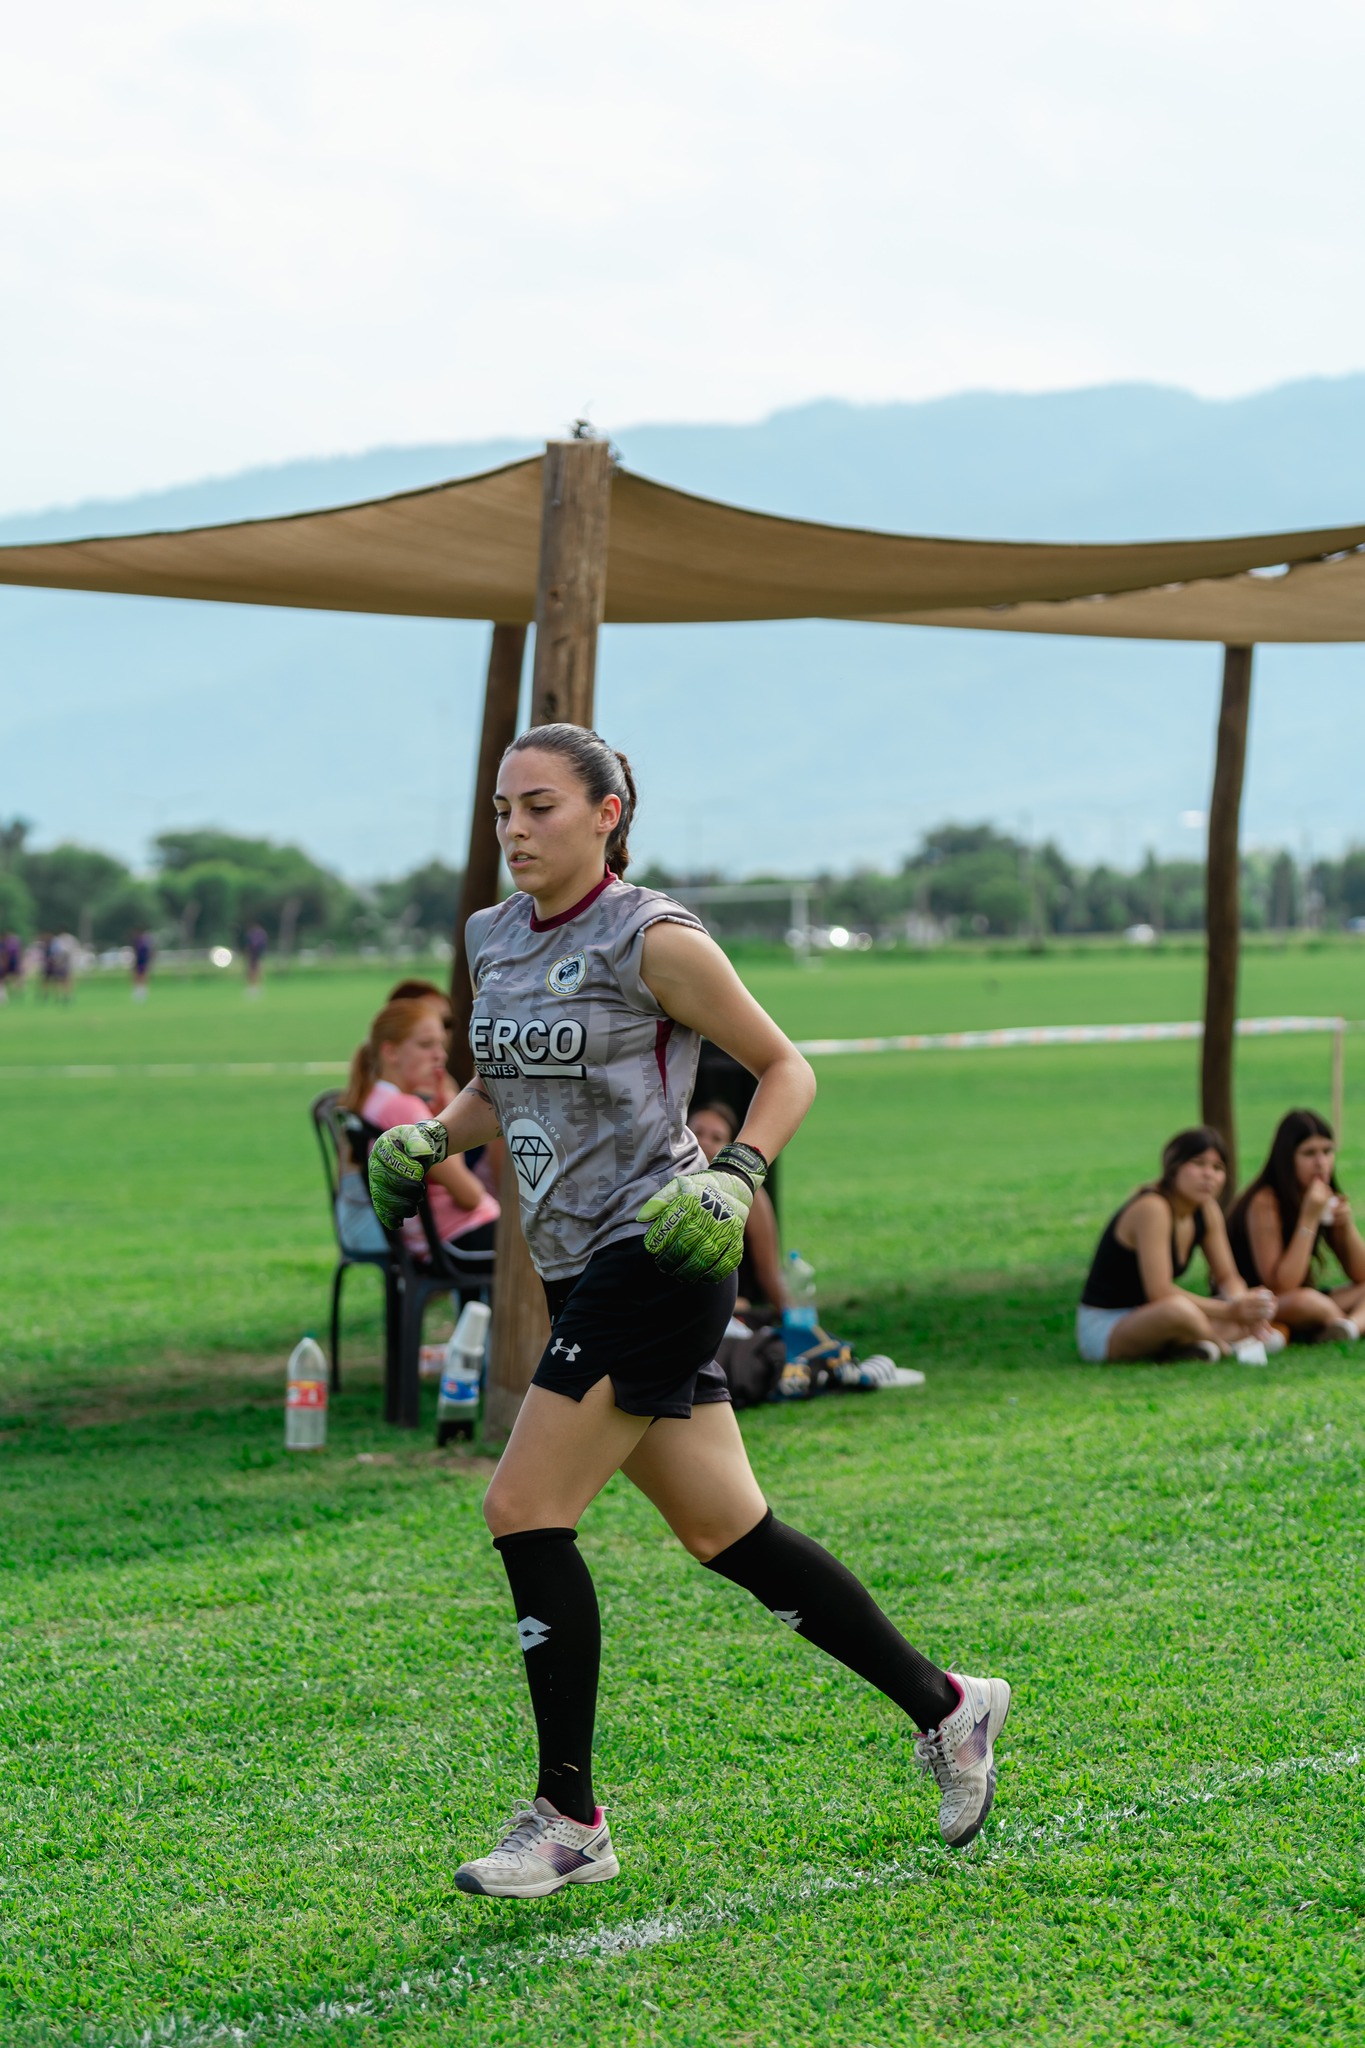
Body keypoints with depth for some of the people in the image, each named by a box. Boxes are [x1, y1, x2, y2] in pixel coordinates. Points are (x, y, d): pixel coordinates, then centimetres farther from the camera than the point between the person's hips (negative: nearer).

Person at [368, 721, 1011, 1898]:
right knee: (725, 1533, 12)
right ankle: (944, 1707, 26)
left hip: (654, 1259, -8)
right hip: (580, 1269, 8)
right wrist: (433, 1139, 8)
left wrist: (737, 1176, -18)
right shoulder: (493, 943, 12)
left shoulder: (652, 940, -9)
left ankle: (569, 1821, -3)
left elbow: (786, 1068, -3)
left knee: (526, 1513, -12)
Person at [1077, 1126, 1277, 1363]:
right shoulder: (1152, 1208, -23)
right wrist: (1230, 1311, -25)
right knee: (1178, 1309, -40)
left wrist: (1242, 1305, -17)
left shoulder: (1207, 1210, 3)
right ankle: (1226, 1344, -12)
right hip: (1102, 1325, -9)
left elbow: (1228, 1277, 7)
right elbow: (1160, 1293, -28)